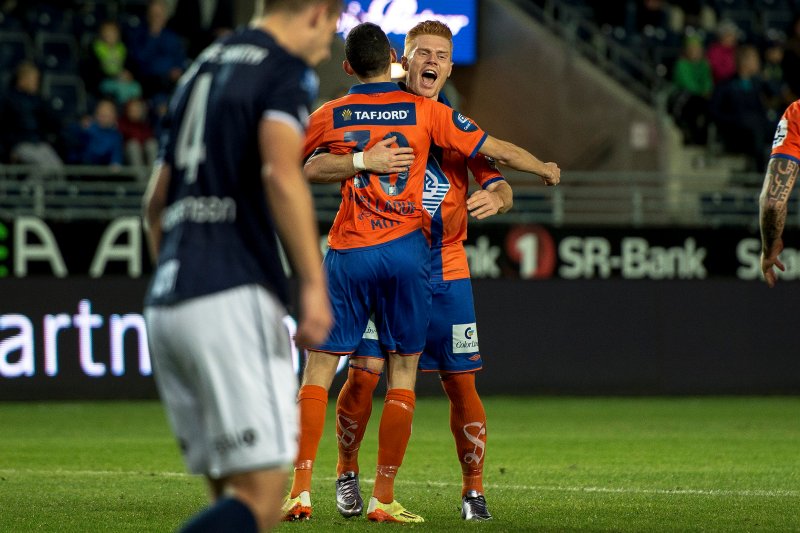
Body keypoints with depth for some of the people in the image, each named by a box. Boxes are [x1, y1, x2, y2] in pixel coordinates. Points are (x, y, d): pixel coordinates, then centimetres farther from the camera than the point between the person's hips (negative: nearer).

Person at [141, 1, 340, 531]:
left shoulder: (203, 68, 23)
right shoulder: (287, 70, -1)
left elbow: (157, 200, 28)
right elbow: (281, 172, -20)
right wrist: (314, 283, -22)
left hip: (167, 303, 8)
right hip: (233, 300, -8)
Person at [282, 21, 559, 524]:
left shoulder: (329, 116, 3)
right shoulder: (424, 111, 1)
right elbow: (494, 148, 5)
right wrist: (545, 168, 22)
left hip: (348, 255, 0)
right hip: (408, 251, 0)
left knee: (318, 372, 5)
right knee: (403, 375, 7)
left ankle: (301, 491, -4)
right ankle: (384, 498, 5)